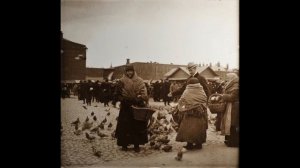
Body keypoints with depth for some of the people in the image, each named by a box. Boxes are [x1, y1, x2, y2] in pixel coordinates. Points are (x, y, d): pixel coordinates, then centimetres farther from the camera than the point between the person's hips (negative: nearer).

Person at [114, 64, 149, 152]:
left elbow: (144, 94, -1)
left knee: (137, 126, 2)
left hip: (137, 107, 1)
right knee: (125, 126, 1)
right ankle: (124, 144, 12)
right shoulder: (122, 82, 1)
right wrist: (123, 100, -12)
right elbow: (117, 94, 2)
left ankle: (137, 144, 11)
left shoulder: (140, 81, 3)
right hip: (126, 107, -1)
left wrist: (141, 99, -17)